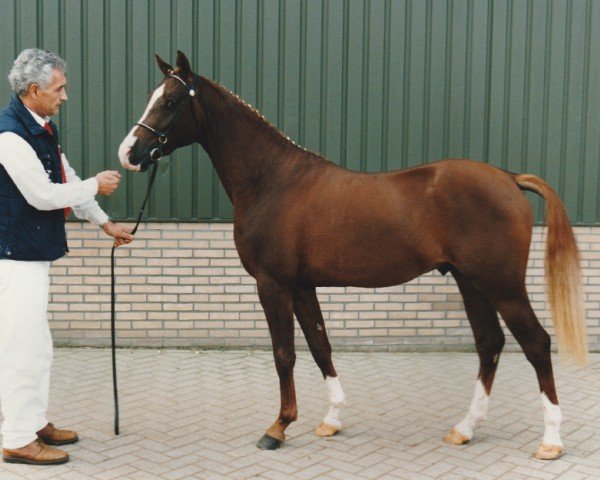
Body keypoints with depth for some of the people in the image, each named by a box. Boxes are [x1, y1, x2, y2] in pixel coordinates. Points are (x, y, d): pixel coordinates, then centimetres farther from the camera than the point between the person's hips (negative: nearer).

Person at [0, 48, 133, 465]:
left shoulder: (44, 128, 11)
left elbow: (66, 181, 19)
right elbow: (42, 195, -21)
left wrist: (105, 223, 19)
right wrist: (96, 185, -10)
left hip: (36, 251, 10)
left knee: (36, 344, 18)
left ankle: (35, 422, 31)